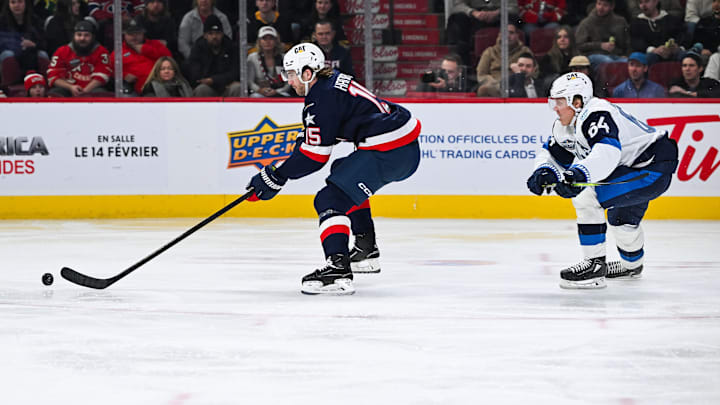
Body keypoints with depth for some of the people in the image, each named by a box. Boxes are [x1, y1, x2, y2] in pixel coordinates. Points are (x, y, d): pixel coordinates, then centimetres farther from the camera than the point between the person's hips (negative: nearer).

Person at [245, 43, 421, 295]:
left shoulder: (322, 99, -13)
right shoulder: (332, 81, 16)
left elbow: (315, 156, -12)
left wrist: (275, 178, -5)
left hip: (387, 152, -11)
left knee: (331, 199, -13)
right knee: (344, 174, 33)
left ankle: (339, 269, -30)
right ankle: (367, 251, 34)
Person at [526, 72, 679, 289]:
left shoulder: (597, 115, -27)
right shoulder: (566, 125, 5)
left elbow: (608, 152, -43)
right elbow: (552, 152, 10)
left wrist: (580, 174, -57)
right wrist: (544, 171, -14)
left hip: (654, 168, -11)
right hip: (633, 168, 11)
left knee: (585, 196, -23)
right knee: (621, 218, 34)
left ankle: (594, 265, -19)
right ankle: (632, 263, 64)